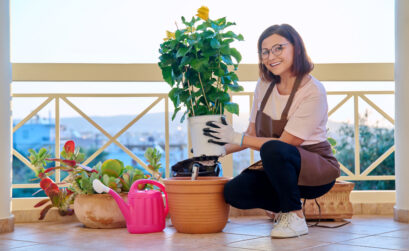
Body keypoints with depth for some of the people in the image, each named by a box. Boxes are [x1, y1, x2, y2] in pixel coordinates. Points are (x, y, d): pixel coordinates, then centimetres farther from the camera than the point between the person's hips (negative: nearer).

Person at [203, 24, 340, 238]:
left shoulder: (313, 91, -18)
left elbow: (284, 143, -21)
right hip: (278, 167, 6)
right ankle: (287, 206, 7)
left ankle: (295, 217, -17)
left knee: (273, 150, -38)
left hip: (317, 169, -6)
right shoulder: (264, 85, 3)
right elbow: (252, 134, 9)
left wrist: (236, 138, -20)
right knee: (233, 192, -20)